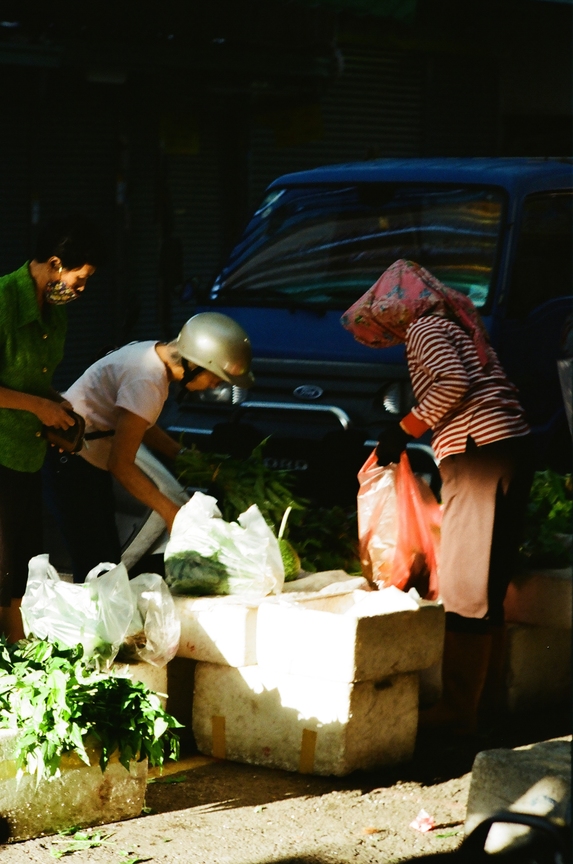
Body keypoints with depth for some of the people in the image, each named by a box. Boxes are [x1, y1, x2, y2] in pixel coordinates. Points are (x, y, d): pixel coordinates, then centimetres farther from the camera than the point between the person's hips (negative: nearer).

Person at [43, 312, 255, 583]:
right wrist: (170, 511, -17)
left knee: (109, 561, 11)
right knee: (96, 566, -10)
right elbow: (121, 465, -23)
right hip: (69, 462, -10)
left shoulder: (155, 355, 2)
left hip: (91, 461, 10)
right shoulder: (148, 382, -26)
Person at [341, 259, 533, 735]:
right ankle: (485, 693, 18)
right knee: (492, 583, 13)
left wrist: (403, 430, -8)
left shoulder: (422, 327, -1)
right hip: (515, 446, 9)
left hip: (478, 454, -9)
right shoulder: (459, 325, 24)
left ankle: (459, 710, -5)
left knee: (465, 585, -6)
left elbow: (453, 381, -18)